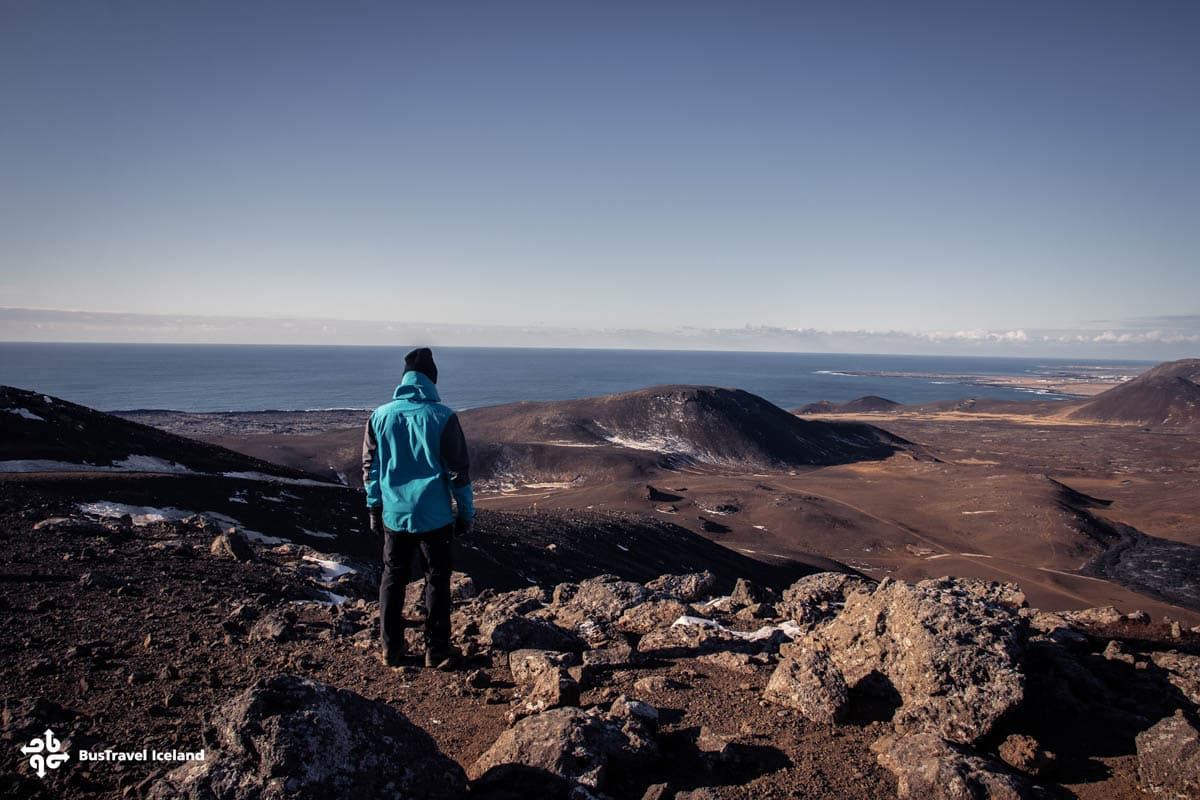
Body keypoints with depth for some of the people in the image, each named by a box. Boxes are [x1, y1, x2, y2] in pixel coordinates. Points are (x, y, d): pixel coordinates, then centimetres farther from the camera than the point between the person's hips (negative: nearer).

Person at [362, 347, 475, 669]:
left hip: (393, 515, 3)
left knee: (392, 579, 16)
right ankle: (436, 651, 15)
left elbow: (370, 468, 6)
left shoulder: (381, 415, -1)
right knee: (437, 581, 10)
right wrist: (466, 512, 2)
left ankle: (391, 649, 22)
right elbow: (459, 470, -7)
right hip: (434, 516, -3)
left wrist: (374, 508, 17)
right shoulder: (442, 417, -11)